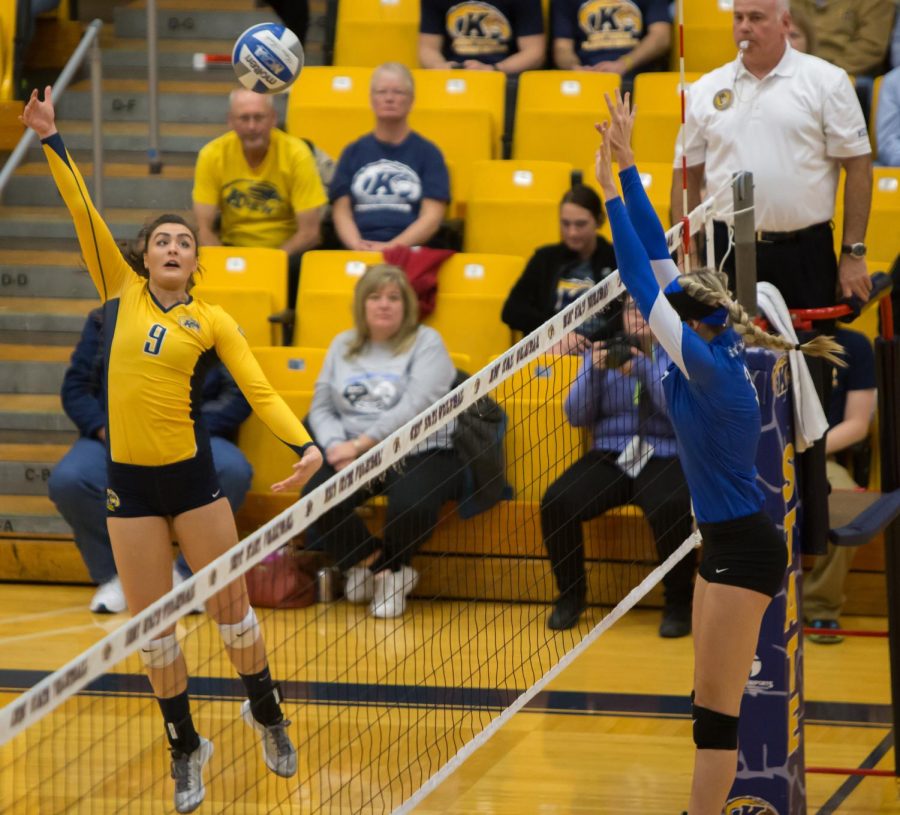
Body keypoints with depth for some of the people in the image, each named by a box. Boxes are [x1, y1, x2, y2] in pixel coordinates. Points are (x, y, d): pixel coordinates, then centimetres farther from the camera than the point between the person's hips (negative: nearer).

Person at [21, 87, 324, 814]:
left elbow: (259, 390, -5)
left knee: (230, 603, 5)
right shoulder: (122, 291, 5)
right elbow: (84, 212, 1)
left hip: (192, 472, -1)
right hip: (130, 477, 1)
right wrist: (50, 140, -6)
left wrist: (306, 446, -19)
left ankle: (266, 712, 30)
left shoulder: (212, 320, 1)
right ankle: (185, 747, 20)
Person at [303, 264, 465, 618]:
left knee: (411, 506, -36)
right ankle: (381, 568, -4)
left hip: (419, 453, -4)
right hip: (353, 454, 4)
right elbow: (321, 407, 12)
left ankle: (391, 567, 1)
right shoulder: (343, 345, 18)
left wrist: (361, 444, -18)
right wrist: (336, 447, -9)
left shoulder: (426, 343, 1)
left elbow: (413, 408, -12)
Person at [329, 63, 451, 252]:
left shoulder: (428, 153, 12)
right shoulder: (354, 152, 18)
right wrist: (356, 244, -9)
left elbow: (432, 216, 3)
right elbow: (341, 211, 11)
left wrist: (393, 246, -12)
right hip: (361, 252, 2)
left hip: (410, 250, -2)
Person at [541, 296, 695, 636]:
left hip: (664, 458, -3)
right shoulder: (602, 352, 11)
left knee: (671, 507, -37)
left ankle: (679, 601, -14)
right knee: (556, 503, -25)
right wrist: (594, 372, -12)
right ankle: (570, 595, -3)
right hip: (609, 455, 3)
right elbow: (577, 416, 4)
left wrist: (644, 368, -22)